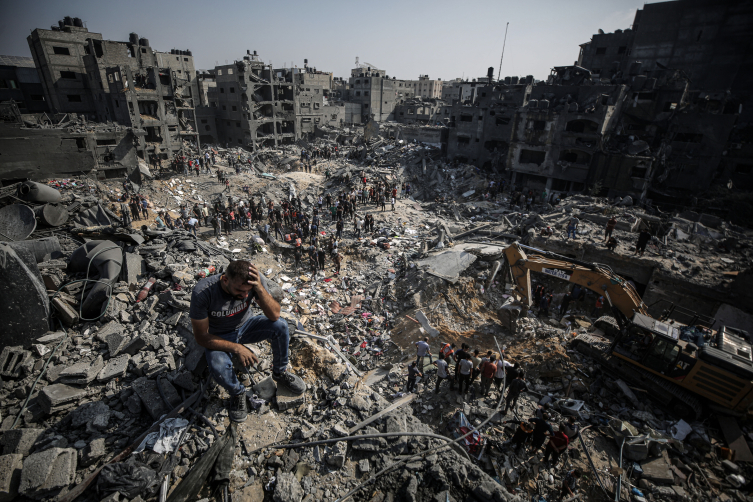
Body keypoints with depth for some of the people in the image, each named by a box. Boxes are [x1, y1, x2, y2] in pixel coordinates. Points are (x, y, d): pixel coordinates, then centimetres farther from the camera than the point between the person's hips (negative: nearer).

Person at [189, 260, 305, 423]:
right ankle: (237, 393, 3)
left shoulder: (255, 280, -27)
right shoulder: (202, 292, -32)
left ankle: (280, 374, 1)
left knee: (280, 326, -25)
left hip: (246, 325, 2)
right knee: (219, 368, -33)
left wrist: (259, 288, -42)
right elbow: (201, 337, -22)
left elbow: (275, 315, -28)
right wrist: (236, 348, -30)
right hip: (219, 336, -2)